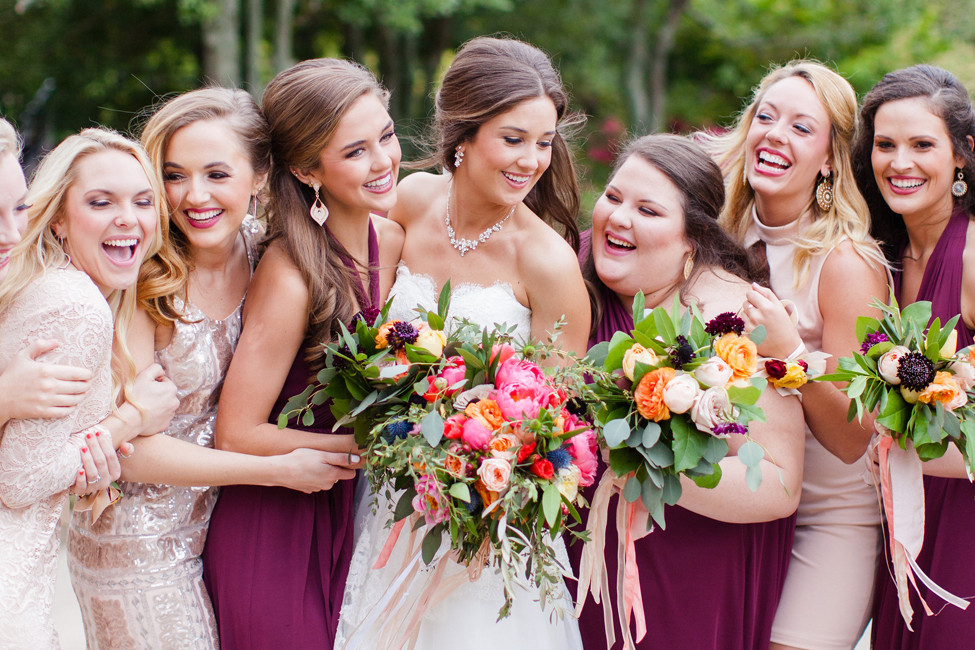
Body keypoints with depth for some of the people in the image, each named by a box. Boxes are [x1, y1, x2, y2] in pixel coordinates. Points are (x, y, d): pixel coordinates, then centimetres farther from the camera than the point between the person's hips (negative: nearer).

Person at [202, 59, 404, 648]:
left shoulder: (392, 240, -3)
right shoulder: (291, 275, -24)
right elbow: (237, 435, -20)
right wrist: (371, 445, -18)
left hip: (348, 522, 7)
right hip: (275, 530, -7)